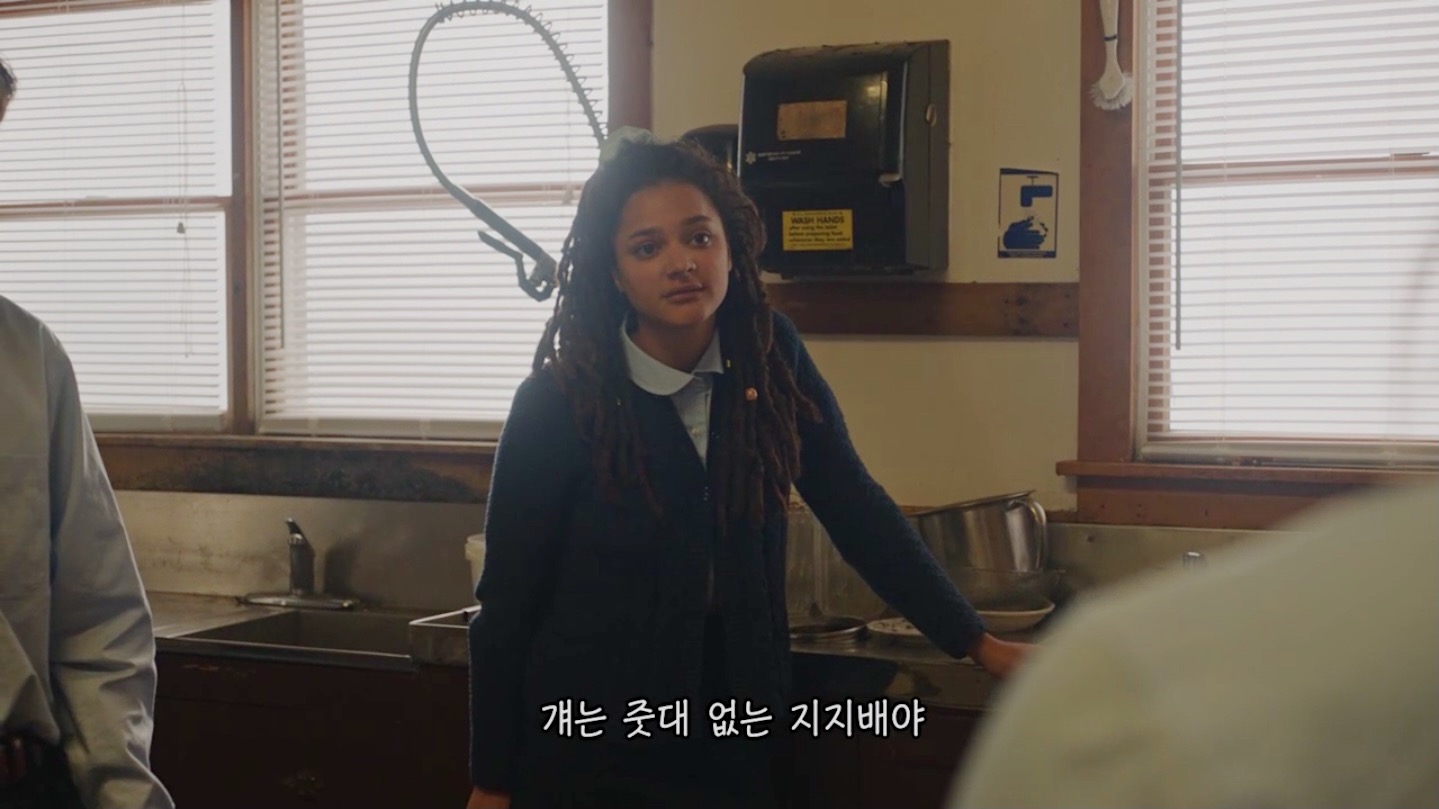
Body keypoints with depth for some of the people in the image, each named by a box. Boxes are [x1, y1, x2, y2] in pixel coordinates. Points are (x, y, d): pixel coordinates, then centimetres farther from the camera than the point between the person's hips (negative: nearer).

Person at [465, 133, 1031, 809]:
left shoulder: (769, 357, -4)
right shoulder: (555, 403, -14)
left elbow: (856, 508, 2)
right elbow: (505, 603, -9)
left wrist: (977, 644, 0)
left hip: (734, 746, 3)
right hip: (586, 755, -3)